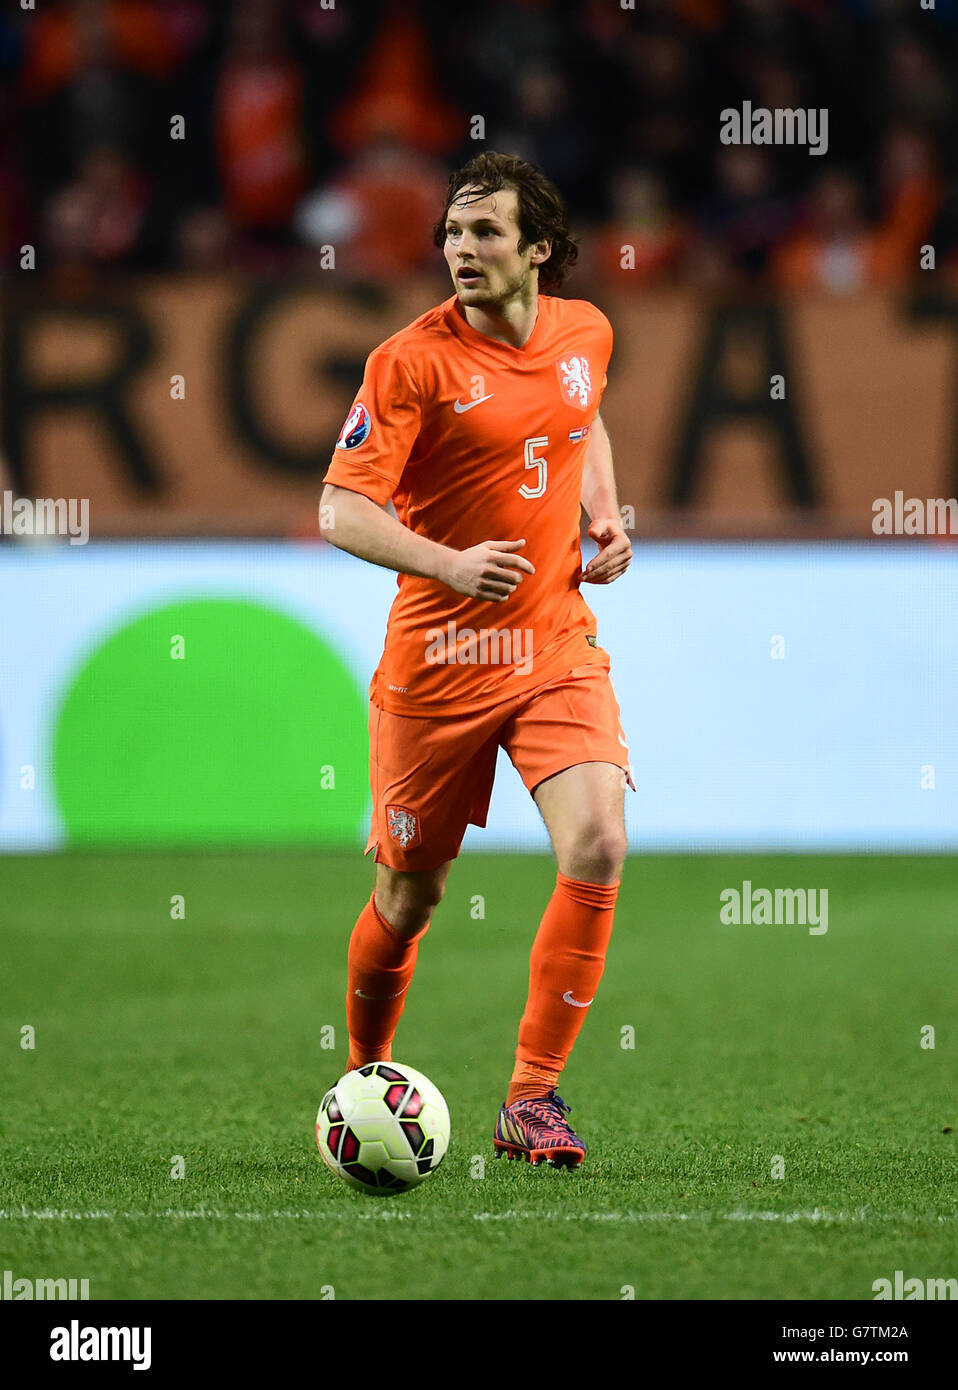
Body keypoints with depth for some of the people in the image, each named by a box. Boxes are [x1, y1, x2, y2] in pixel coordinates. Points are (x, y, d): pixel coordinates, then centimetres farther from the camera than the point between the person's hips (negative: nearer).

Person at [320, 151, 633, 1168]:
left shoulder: (585, 333, 4)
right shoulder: (413, 360, -12)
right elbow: (341, 511, -16)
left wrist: (604, 515, 9)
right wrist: (450, 564, -31)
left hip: (559, 645, 3)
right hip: (440, 657, -3)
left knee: (596, 851, -18)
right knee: (410, 894, 7)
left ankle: (531, 1101, -10)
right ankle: (364, 1078, 34)